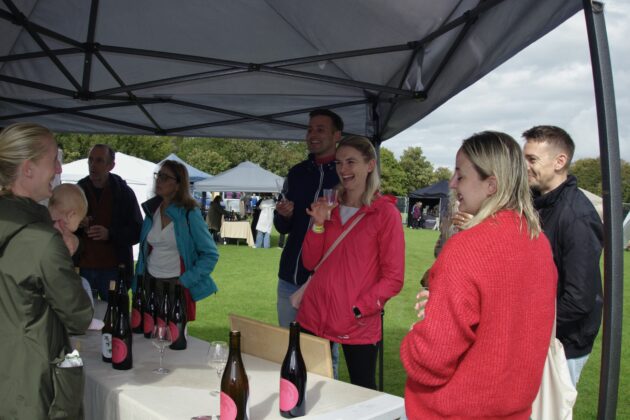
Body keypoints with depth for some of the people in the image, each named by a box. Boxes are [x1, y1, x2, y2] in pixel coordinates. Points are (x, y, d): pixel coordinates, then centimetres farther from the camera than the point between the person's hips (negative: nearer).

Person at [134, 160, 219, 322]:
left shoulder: (189, 214, -10)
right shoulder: (152, 210, 6)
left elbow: (211, 254, -9)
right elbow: (145, 249, 14)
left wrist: (186, 280, -13)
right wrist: (139, 281, 8)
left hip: (177, 287, -4)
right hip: (149, 284, 4)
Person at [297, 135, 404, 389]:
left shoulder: (386, 212, -6)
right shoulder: (330, 208, 11)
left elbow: (393, 278, -8)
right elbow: (309, 262, 8)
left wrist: (359, 309, -15)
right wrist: (318, 224, -5)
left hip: (359, 326, -4)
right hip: (314, 317, 5)